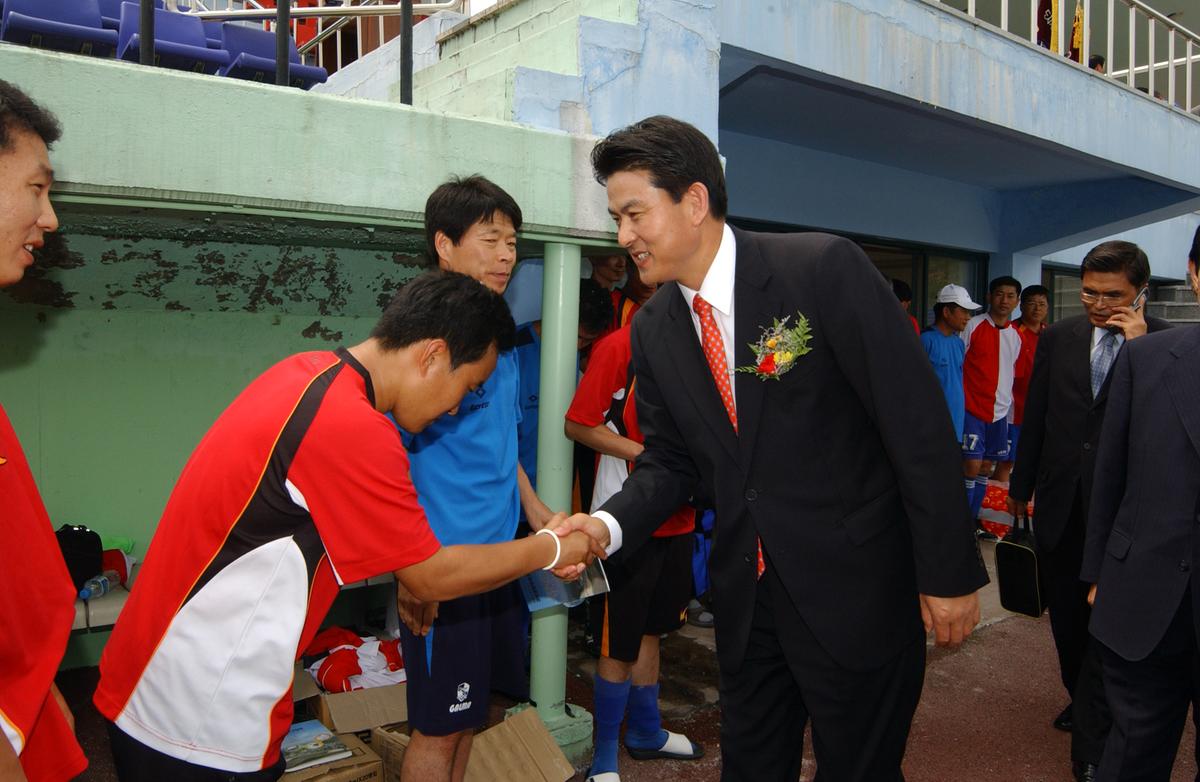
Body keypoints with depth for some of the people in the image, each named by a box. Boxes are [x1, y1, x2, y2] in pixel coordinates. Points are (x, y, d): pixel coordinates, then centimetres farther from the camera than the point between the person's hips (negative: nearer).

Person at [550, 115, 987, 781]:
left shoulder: (823, 268, -17)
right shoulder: (652, 329, 0)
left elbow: (918, 423, -15)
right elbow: (669, 459, 6)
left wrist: (949, 572, -13)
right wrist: (609, 524, -12)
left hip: (856, 584, -5)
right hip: (745, 592, 5)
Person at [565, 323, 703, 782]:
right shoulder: (621, 346, -15)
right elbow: (577, 424, -13)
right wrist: (645, 453, -20)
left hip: (676, 516, 7)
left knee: (650, 630, 22)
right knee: (619, 644, 6)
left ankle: (646, 732, 41)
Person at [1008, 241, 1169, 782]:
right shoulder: (1058, 338, 2)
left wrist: (1141, 347, -21)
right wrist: (1020, 485, 15)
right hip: (1061, 502, 4)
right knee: (1066, 614, 17)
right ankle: (1082, 698, 39)